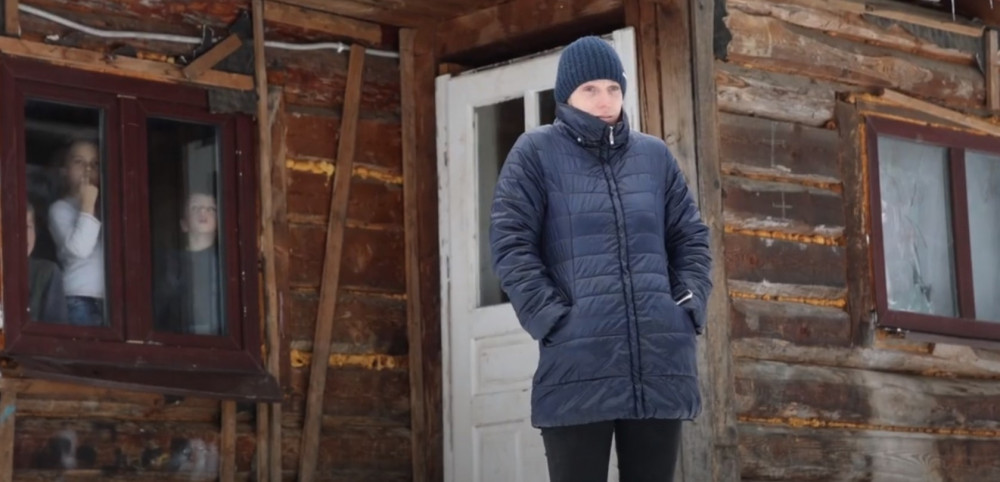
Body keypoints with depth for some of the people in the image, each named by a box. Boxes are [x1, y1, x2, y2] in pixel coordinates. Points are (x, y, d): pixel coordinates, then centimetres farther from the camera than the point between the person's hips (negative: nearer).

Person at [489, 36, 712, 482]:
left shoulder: (654, 155, 17)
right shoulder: (536, 152, 6)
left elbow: (691, 238, 20)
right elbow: (511, 245, -2)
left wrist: (689, 305, 3)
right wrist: (554, 320, -12)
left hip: (660, 362, 4)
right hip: (578, 365, -3)